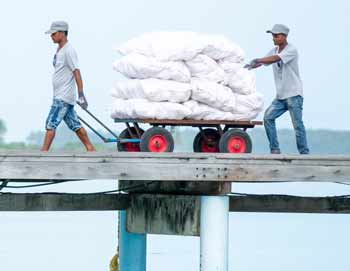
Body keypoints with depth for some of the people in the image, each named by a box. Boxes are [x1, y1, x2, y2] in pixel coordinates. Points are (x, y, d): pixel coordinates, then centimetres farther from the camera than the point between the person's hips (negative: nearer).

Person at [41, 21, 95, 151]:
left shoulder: (69, 51, -14)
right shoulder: (59, 50, 16)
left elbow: (76, 72, -21)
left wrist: (81, 94, -27)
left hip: (64, 97, -10)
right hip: (59, 96, 10)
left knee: (51, 123, -14)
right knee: (75, 125, 12)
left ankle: (44, 152, -17)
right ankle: (90, 149, 16)